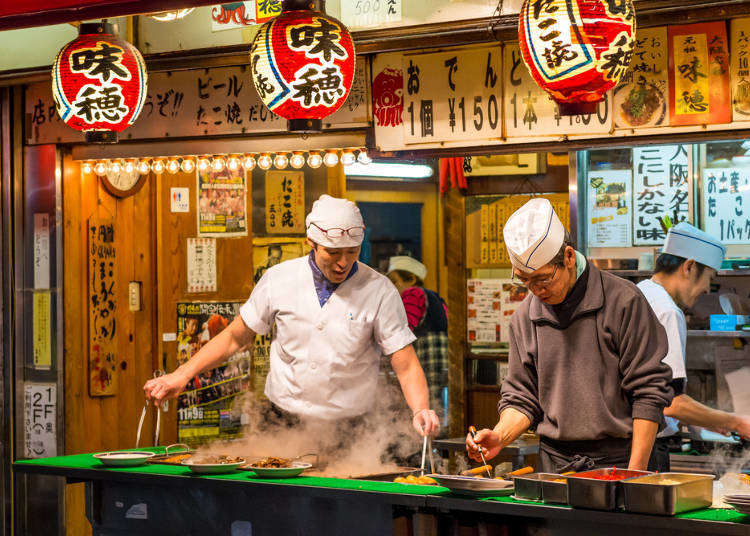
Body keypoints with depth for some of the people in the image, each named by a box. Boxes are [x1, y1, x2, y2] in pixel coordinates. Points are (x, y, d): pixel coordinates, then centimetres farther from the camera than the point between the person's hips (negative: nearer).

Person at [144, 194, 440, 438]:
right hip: (283, 430, 2)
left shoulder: (379, 291, -6)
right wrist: (180, 376, 5)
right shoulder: (279, 279, 1)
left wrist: (421, 410, -26)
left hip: (349, 438, -2)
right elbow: (235, 336, 12)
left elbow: (406, 365, -7)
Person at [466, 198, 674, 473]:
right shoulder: (524, 318, 8)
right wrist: (500, 436, -7)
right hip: (553, 461, 4)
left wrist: (635, 474, -11)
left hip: (615, 460, -4)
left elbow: (649, 391, -7)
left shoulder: (623, 301, -7)